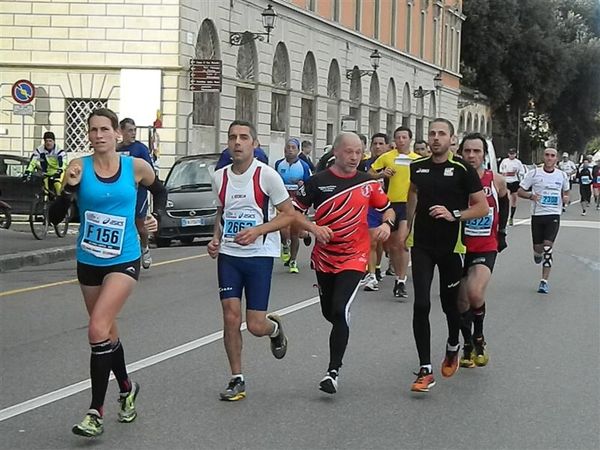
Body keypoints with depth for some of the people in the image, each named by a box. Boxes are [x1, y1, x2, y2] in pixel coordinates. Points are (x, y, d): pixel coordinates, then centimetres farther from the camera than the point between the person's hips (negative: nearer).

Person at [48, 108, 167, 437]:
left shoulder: (136, 167, -5)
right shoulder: (79, 167, -6)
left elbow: (159, 191, 17)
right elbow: (54, 217, -8)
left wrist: (156, 216, 0)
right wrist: (69, 189, -24)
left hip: (123, 261, -3)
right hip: (88, 261, 3)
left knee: (98, 329, -17)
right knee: (107, 331, 16)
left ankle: (96, 412, -10)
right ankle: (127, 388, 42)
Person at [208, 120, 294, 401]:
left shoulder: (266, 175, -10)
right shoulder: (220, 177, 6)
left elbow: (288, 214, -6)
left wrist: (257, 230, -18)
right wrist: (216, 238, 5)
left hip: (259, 255, -4)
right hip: (228, 254, 4)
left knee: (255, 325, -5)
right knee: (230, 316, -4)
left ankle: (275, 328, 34)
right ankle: (236, 379, 9)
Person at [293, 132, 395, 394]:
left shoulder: (368, 183, 1)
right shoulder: (318, 182, -4)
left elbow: (387, 209, 13)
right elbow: (293, 211, -1)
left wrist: (387, 224, -8)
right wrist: (314, 228, -17)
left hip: (354, 257, -2)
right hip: (324, 258, 2)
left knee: (340, 311, -17)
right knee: (328, 312, 14)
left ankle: (334, 371, -11)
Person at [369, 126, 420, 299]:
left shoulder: (418, 160, 7)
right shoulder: (386, 157, 3)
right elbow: (369, 174, 6)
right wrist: (381, 174, -11)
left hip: (409, 204, -2)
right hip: (391, 203, 2)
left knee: (402, 241, -18)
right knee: (392, 245, 10)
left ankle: (401, 282, -16)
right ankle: (399, 277, 27)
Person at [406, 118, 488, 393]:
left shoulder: (462, 169, -8)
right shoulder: (418, 167, 4)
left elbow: (482, 207, -6)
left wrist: (454, 215, -20)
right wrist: (407, 227, 27)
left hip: (451, 246, -2)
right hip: (422, 245, 2)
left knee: (450, 303, 11)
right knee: (421, 305, -9)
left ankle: (453, 348, 43)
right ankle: (425, 370, -6)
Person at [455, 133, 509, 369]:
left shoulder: (496, 181, -5)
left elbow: (504, 202, 16)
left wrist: (501, 232, 19)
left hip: (486, 248, -1)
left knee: (475, 293, -23)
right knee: (461, 301, 8)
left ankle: (479, 338, 3)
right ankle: (468, 347, 30)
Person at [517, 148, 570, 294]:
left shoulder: (562, 175, 5)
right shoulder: (534, 173, -2)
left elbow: (566, 191, 23)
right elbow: (520, 191, 0)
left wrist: (565, 197, -1)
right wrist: (531, 196, -20)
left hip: (554, 215, 0)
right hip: (537, 214, 0)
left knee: (548, 247, -12)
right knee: (538, 247, 5)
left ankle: (544, 281, -8)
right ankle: (538, 254, 45)